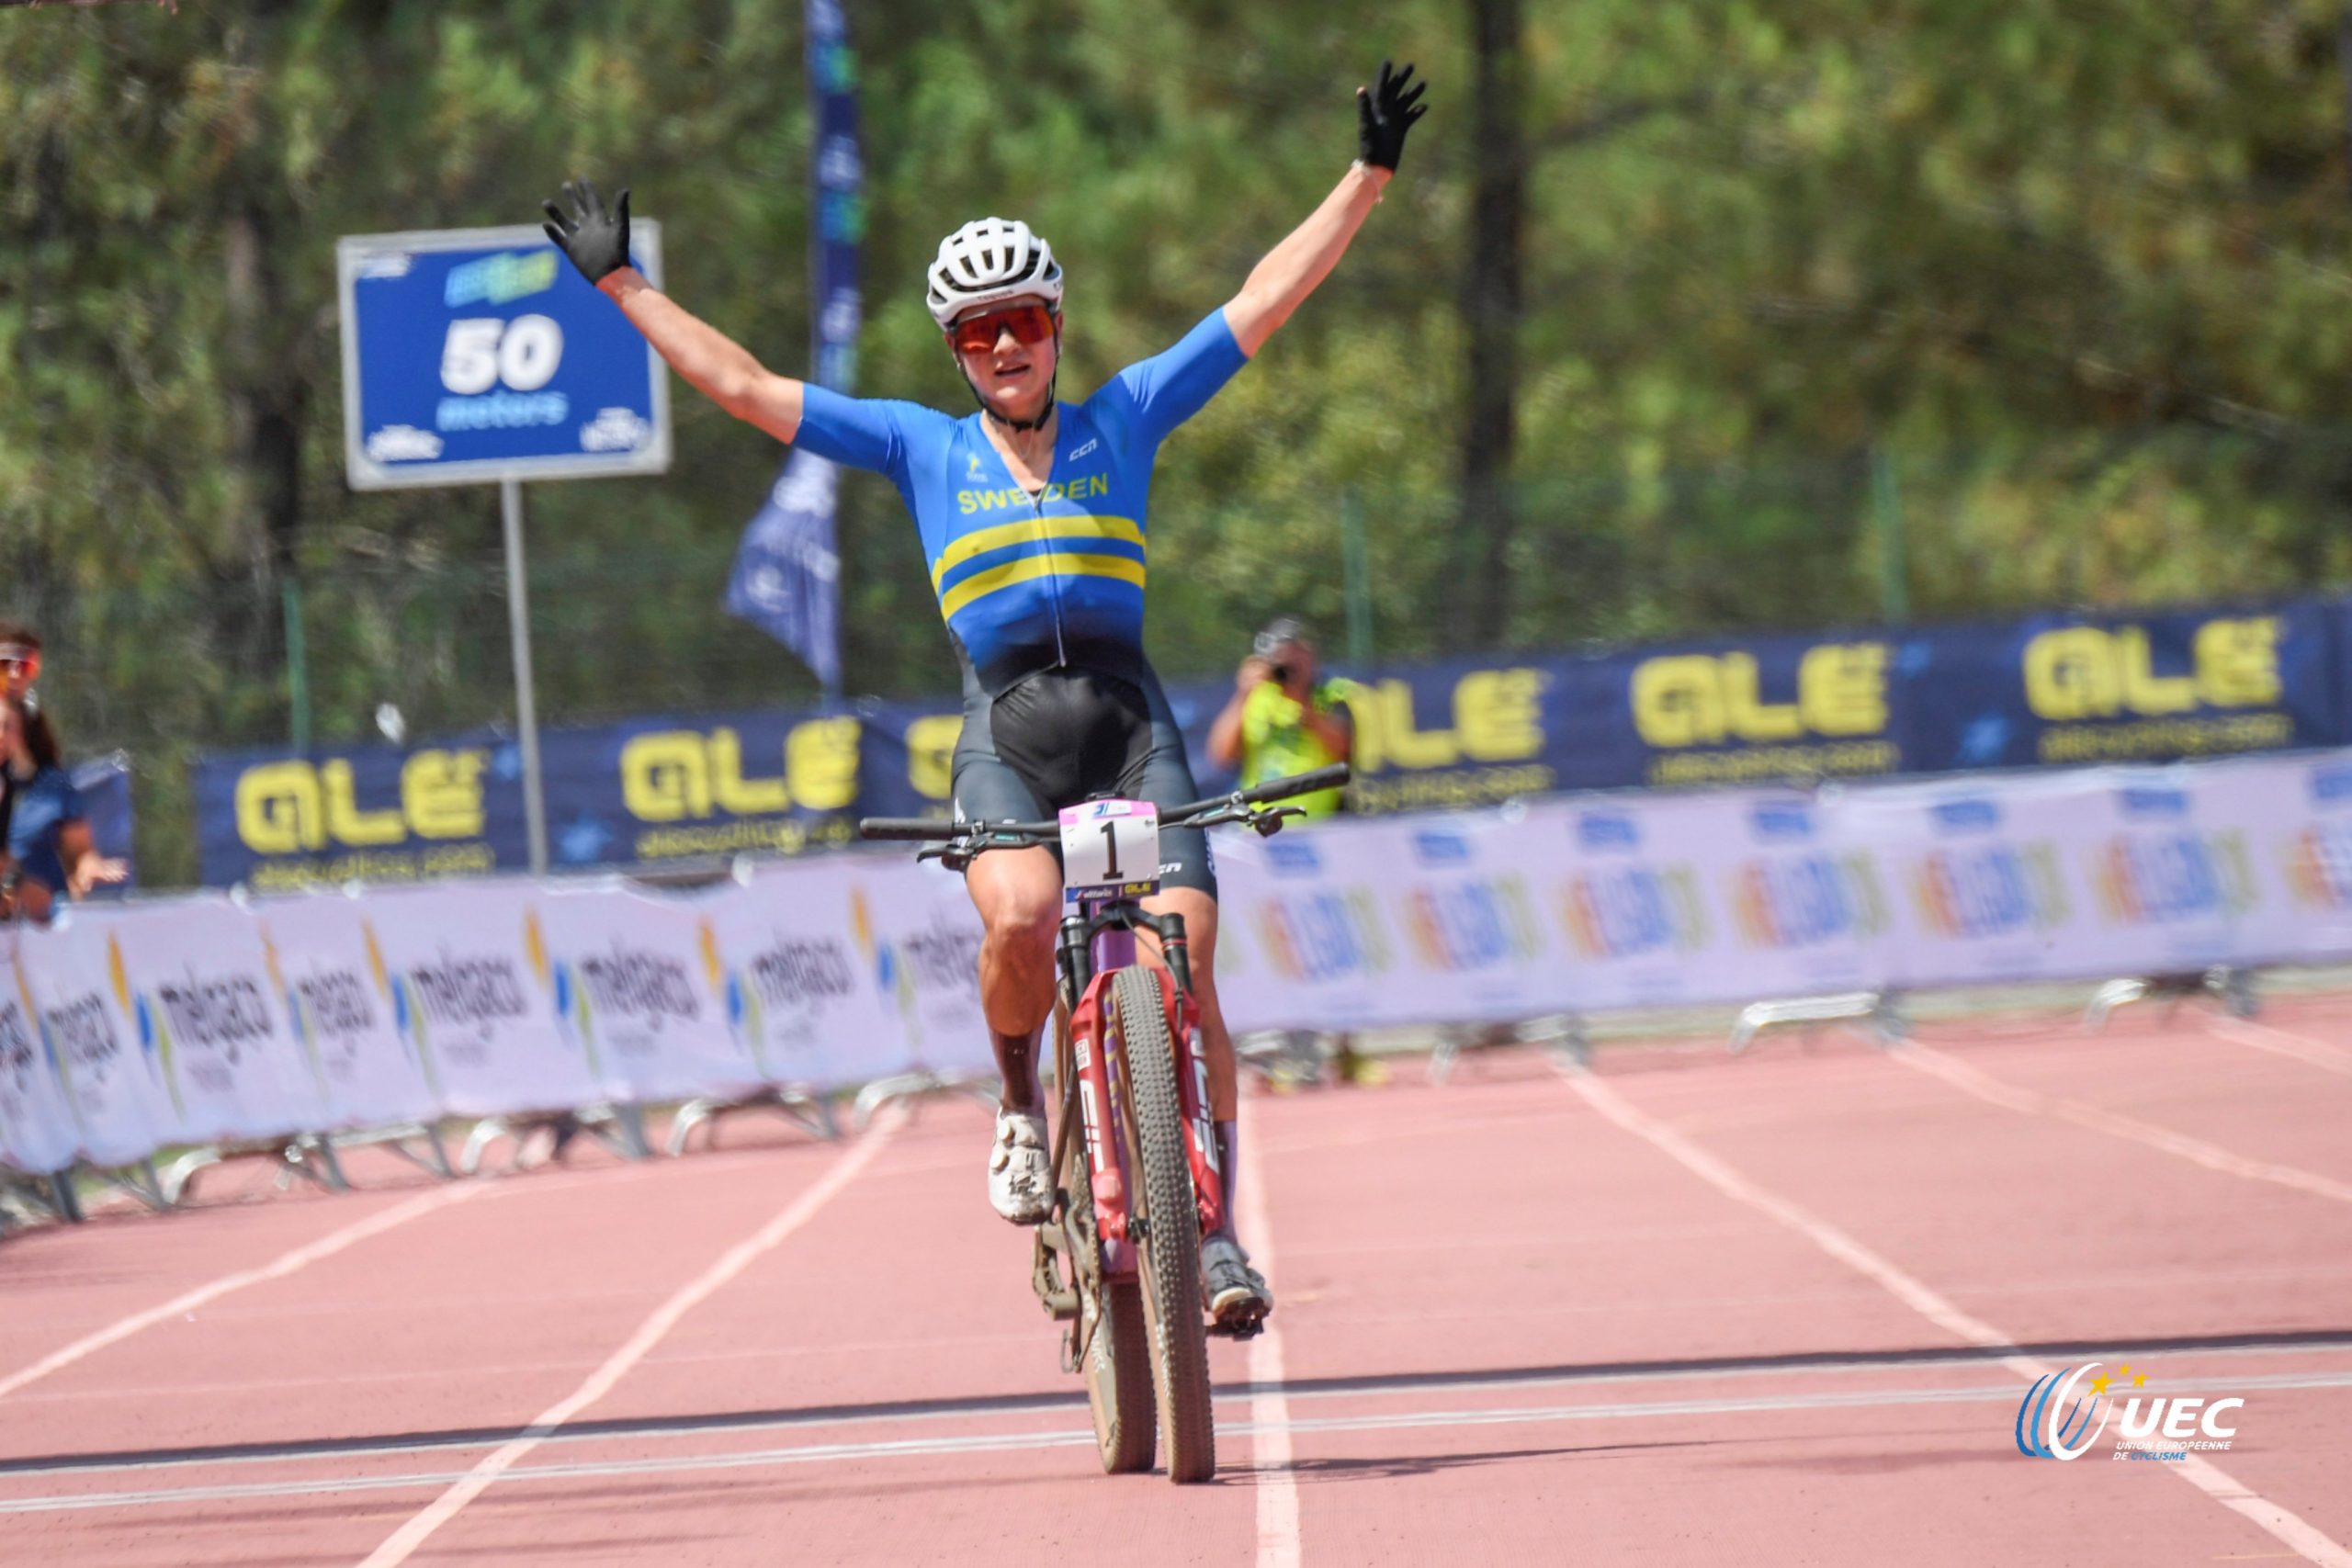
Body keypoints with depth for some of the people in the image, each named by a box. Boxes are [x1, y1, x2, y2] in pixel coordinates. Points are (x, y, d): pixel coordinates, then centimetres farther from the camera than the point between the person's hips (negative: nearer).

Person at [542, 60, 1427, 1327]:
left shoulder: (1126, 418, 11)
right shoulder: (921, 447, 11)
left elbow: (1263, 302, 10)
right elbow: (741, 386, 12)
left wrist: (1368, 176, 6)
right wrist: (621, 286, 13)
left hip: (1130, 728, 1)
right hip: (1002, 737, 0)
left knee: (1181, 971, -16)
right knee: (1022, 918, -31)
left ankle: (1213, 1228, -4)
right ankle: (1021, 1110, -3)